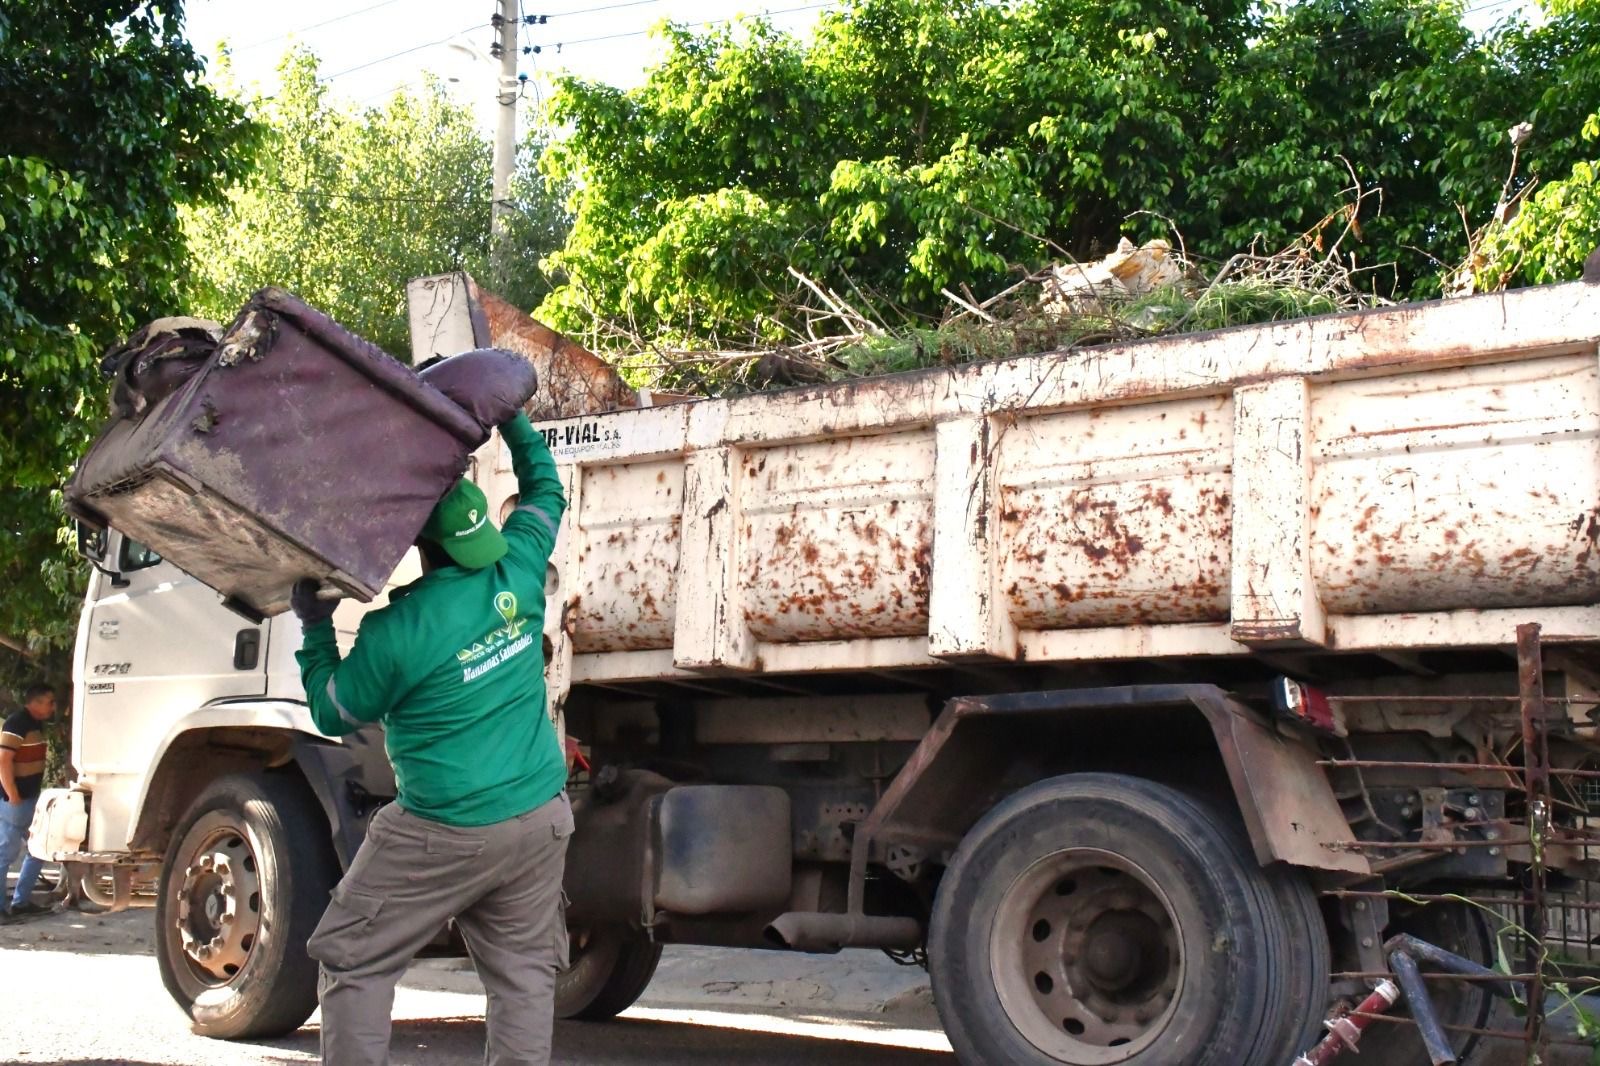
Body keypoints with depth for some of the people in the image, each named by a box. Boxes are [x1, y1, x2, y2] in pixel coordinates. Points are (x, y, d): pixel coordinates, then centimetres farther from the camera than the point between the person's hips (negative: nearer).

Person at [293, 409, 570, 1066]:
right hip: (541, 818, 5)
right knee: (524, 974, 11)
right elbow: (545, 490, 17)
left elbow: (331, 714, 1)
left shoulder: (396, 631, -17)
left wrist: (314, 624, 9)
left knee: (352, 962, 11)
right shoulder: (518, 574, -3)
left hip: (446, 835, -5)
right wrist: (509, 413, 23)